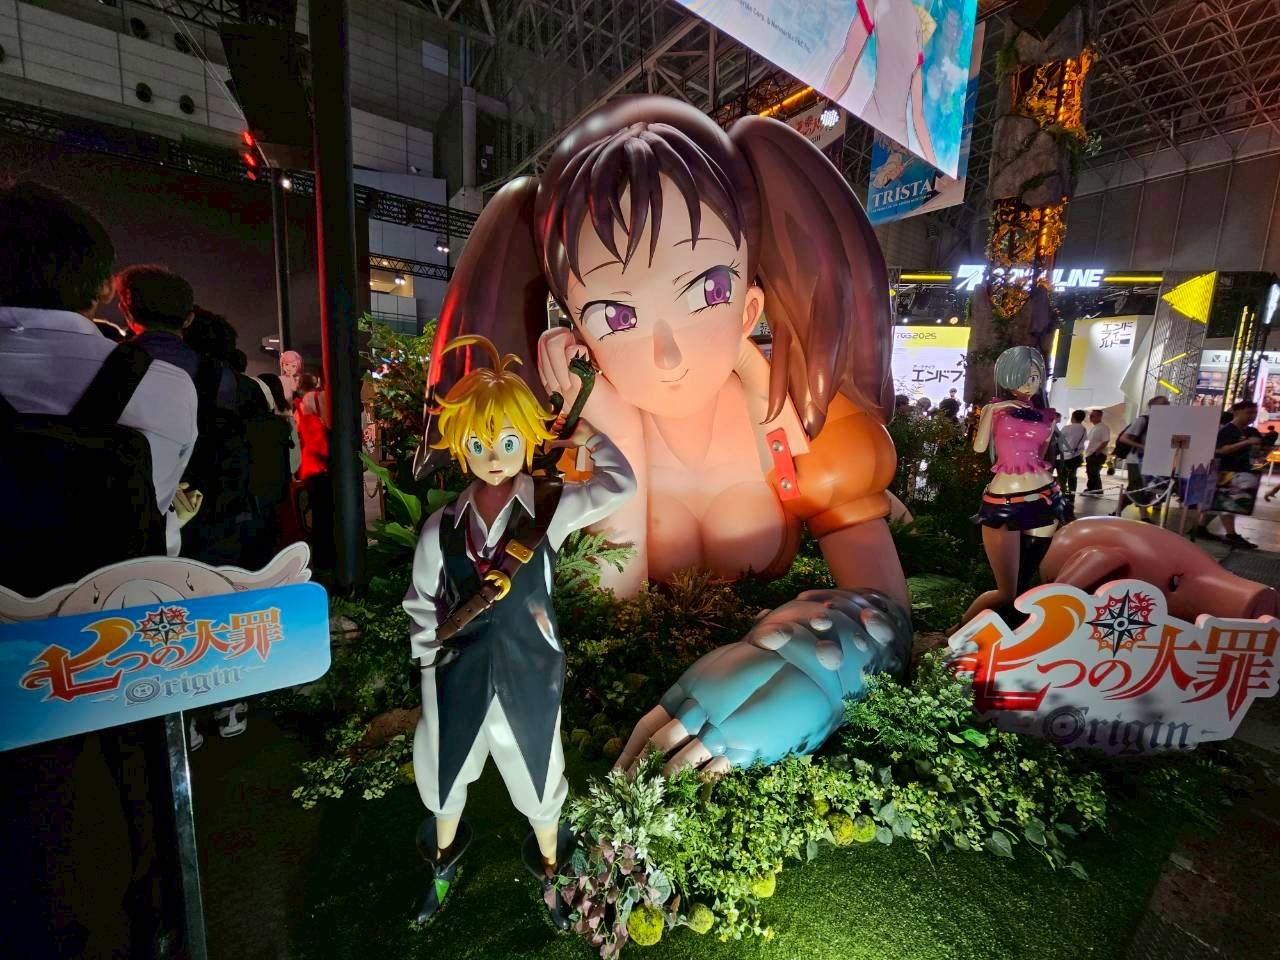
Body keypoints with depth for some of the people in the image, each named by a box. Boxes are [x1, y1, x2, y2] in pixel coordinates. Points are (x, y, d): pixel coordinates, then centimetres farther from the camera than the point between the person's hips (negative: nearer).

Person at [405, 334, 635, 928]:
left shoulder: (550, 509, -12)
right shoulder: (441, 528, -8)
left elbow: (619, 485, -22)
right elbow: (421, 605, 2)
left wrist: (582, 431, -15)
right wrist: (430, 664, 3)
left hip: (529, 674, -1)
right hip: (459, 674, 2)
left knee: (537, 779, 21)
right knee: (445, 774, 24)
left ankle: (550, 872, 54)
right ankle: (445, 861, 60)